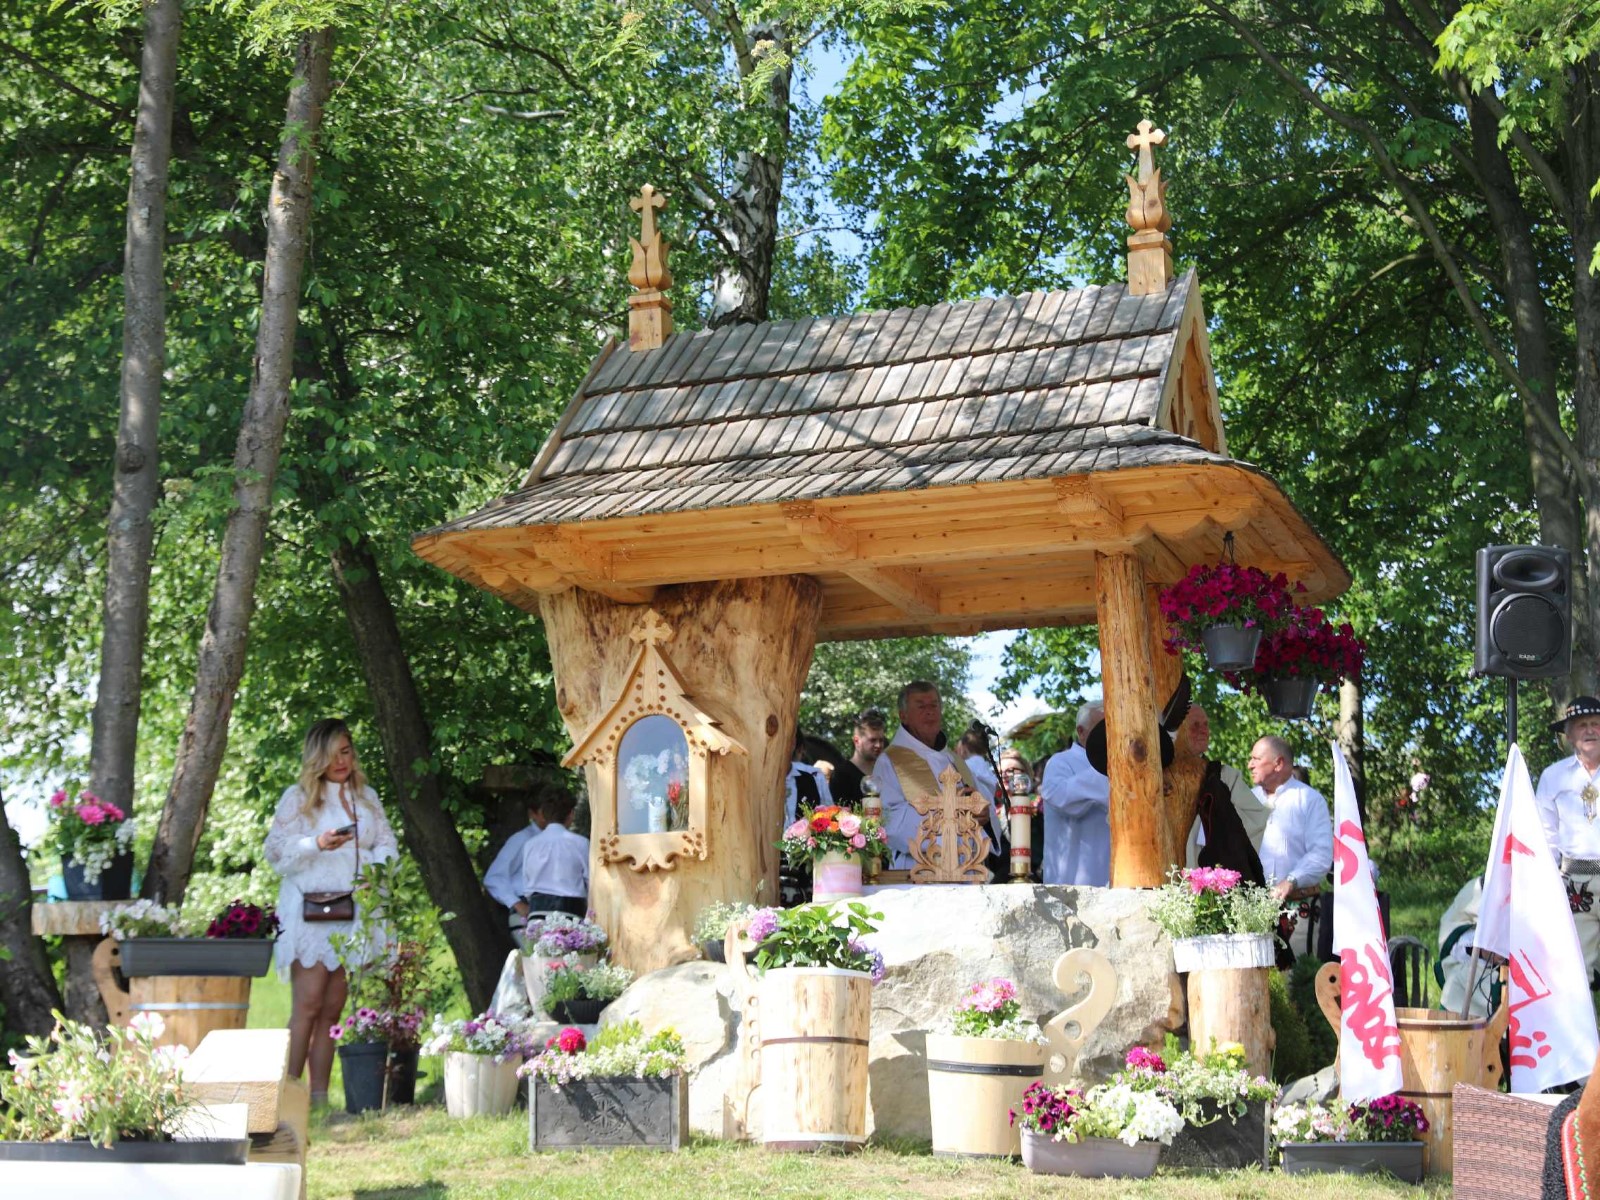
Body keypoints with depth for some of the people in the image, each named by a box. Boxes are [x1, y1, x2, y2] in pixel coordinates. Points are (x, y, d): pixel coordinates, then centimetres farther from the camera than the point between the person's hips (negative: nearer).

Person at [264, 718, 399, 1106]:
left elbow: (387, 844, 16)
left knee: (333, 1008, 4)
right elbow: (276, 850, -4)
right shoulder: (297, 797, 3)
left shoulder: (367, 797, 17)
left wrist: (376, 867, -5)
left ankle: (319, 1095, 6)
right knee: (308, 1005, -12)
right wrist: (317, 844, -18)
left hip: (354, 913, 5)